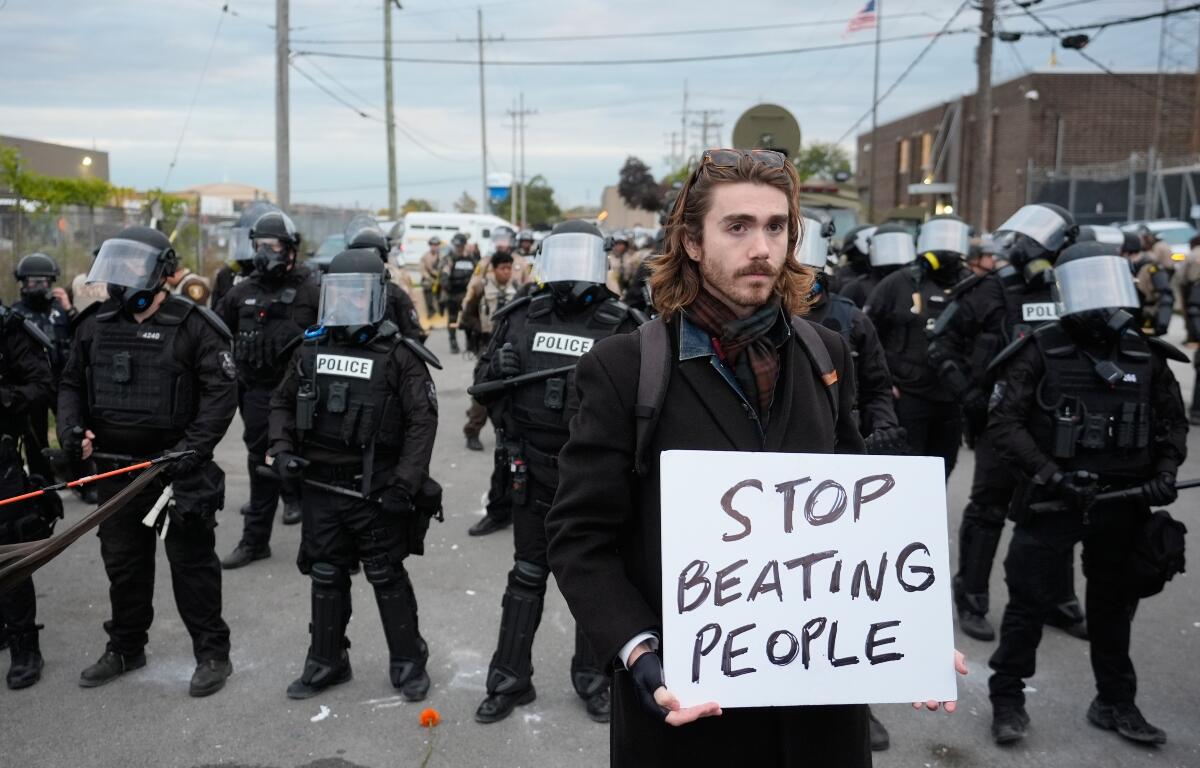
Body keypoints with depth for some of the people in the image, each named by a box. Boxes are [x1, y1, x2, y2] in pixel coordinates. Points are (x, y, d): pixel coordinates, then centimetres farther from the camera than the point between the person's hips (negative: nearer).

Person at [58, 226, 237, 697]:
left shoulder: (193, 327, -10)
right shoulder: (95, 325, 7)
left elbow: (221, 392, -13)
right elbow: (71, 384, 16)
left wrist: (193, 447, -20)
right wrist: (72, 427, -1)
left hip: (178, 469, -6)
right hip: (116, 468, 6)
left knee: (191, 561, 2)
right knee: (122, 561, 17)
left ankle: (212, 653, 14)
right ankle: (125, 648, 34)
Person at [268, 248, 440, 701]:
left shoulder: (397, 355, -9)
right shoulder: (312, 349, 6)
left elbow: (422, 420, -12)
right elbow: (282, 402, 17)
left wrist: (406, 482, -16)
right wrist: (282, 449, 2)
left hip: (375, 490, -5)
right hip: (320, 487, 5)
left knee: (387, 577, 6)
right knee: (326, 577, 16)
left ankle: (408, 662, 23)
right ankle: (326, 662, 31)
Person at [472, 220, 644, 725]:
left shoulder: (622, 327, -6)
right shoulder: (521, 319, 2)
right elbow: (482, 388, 10)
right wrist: (497, 367, -10)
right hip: (533, 471, 2)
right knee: (527, 577, 14)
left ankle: (592, 680, 31)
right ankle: (509, 680, 27)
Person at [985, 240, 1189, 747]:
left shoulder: (1145, 356, 3)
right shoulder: (1041, 352, -10)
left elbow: (1172, 422, 13)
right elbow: (1003, 423, -13)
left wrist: (1164, 472, -3)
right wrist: (1048, 474, -21)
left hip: (1121, 505, 4)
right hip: (1052, 502, -4)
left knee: (1114, 604, 17)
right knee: (1030, 601, 3)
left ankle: (1115, 703, 33)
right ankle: (1007, 697, 18)